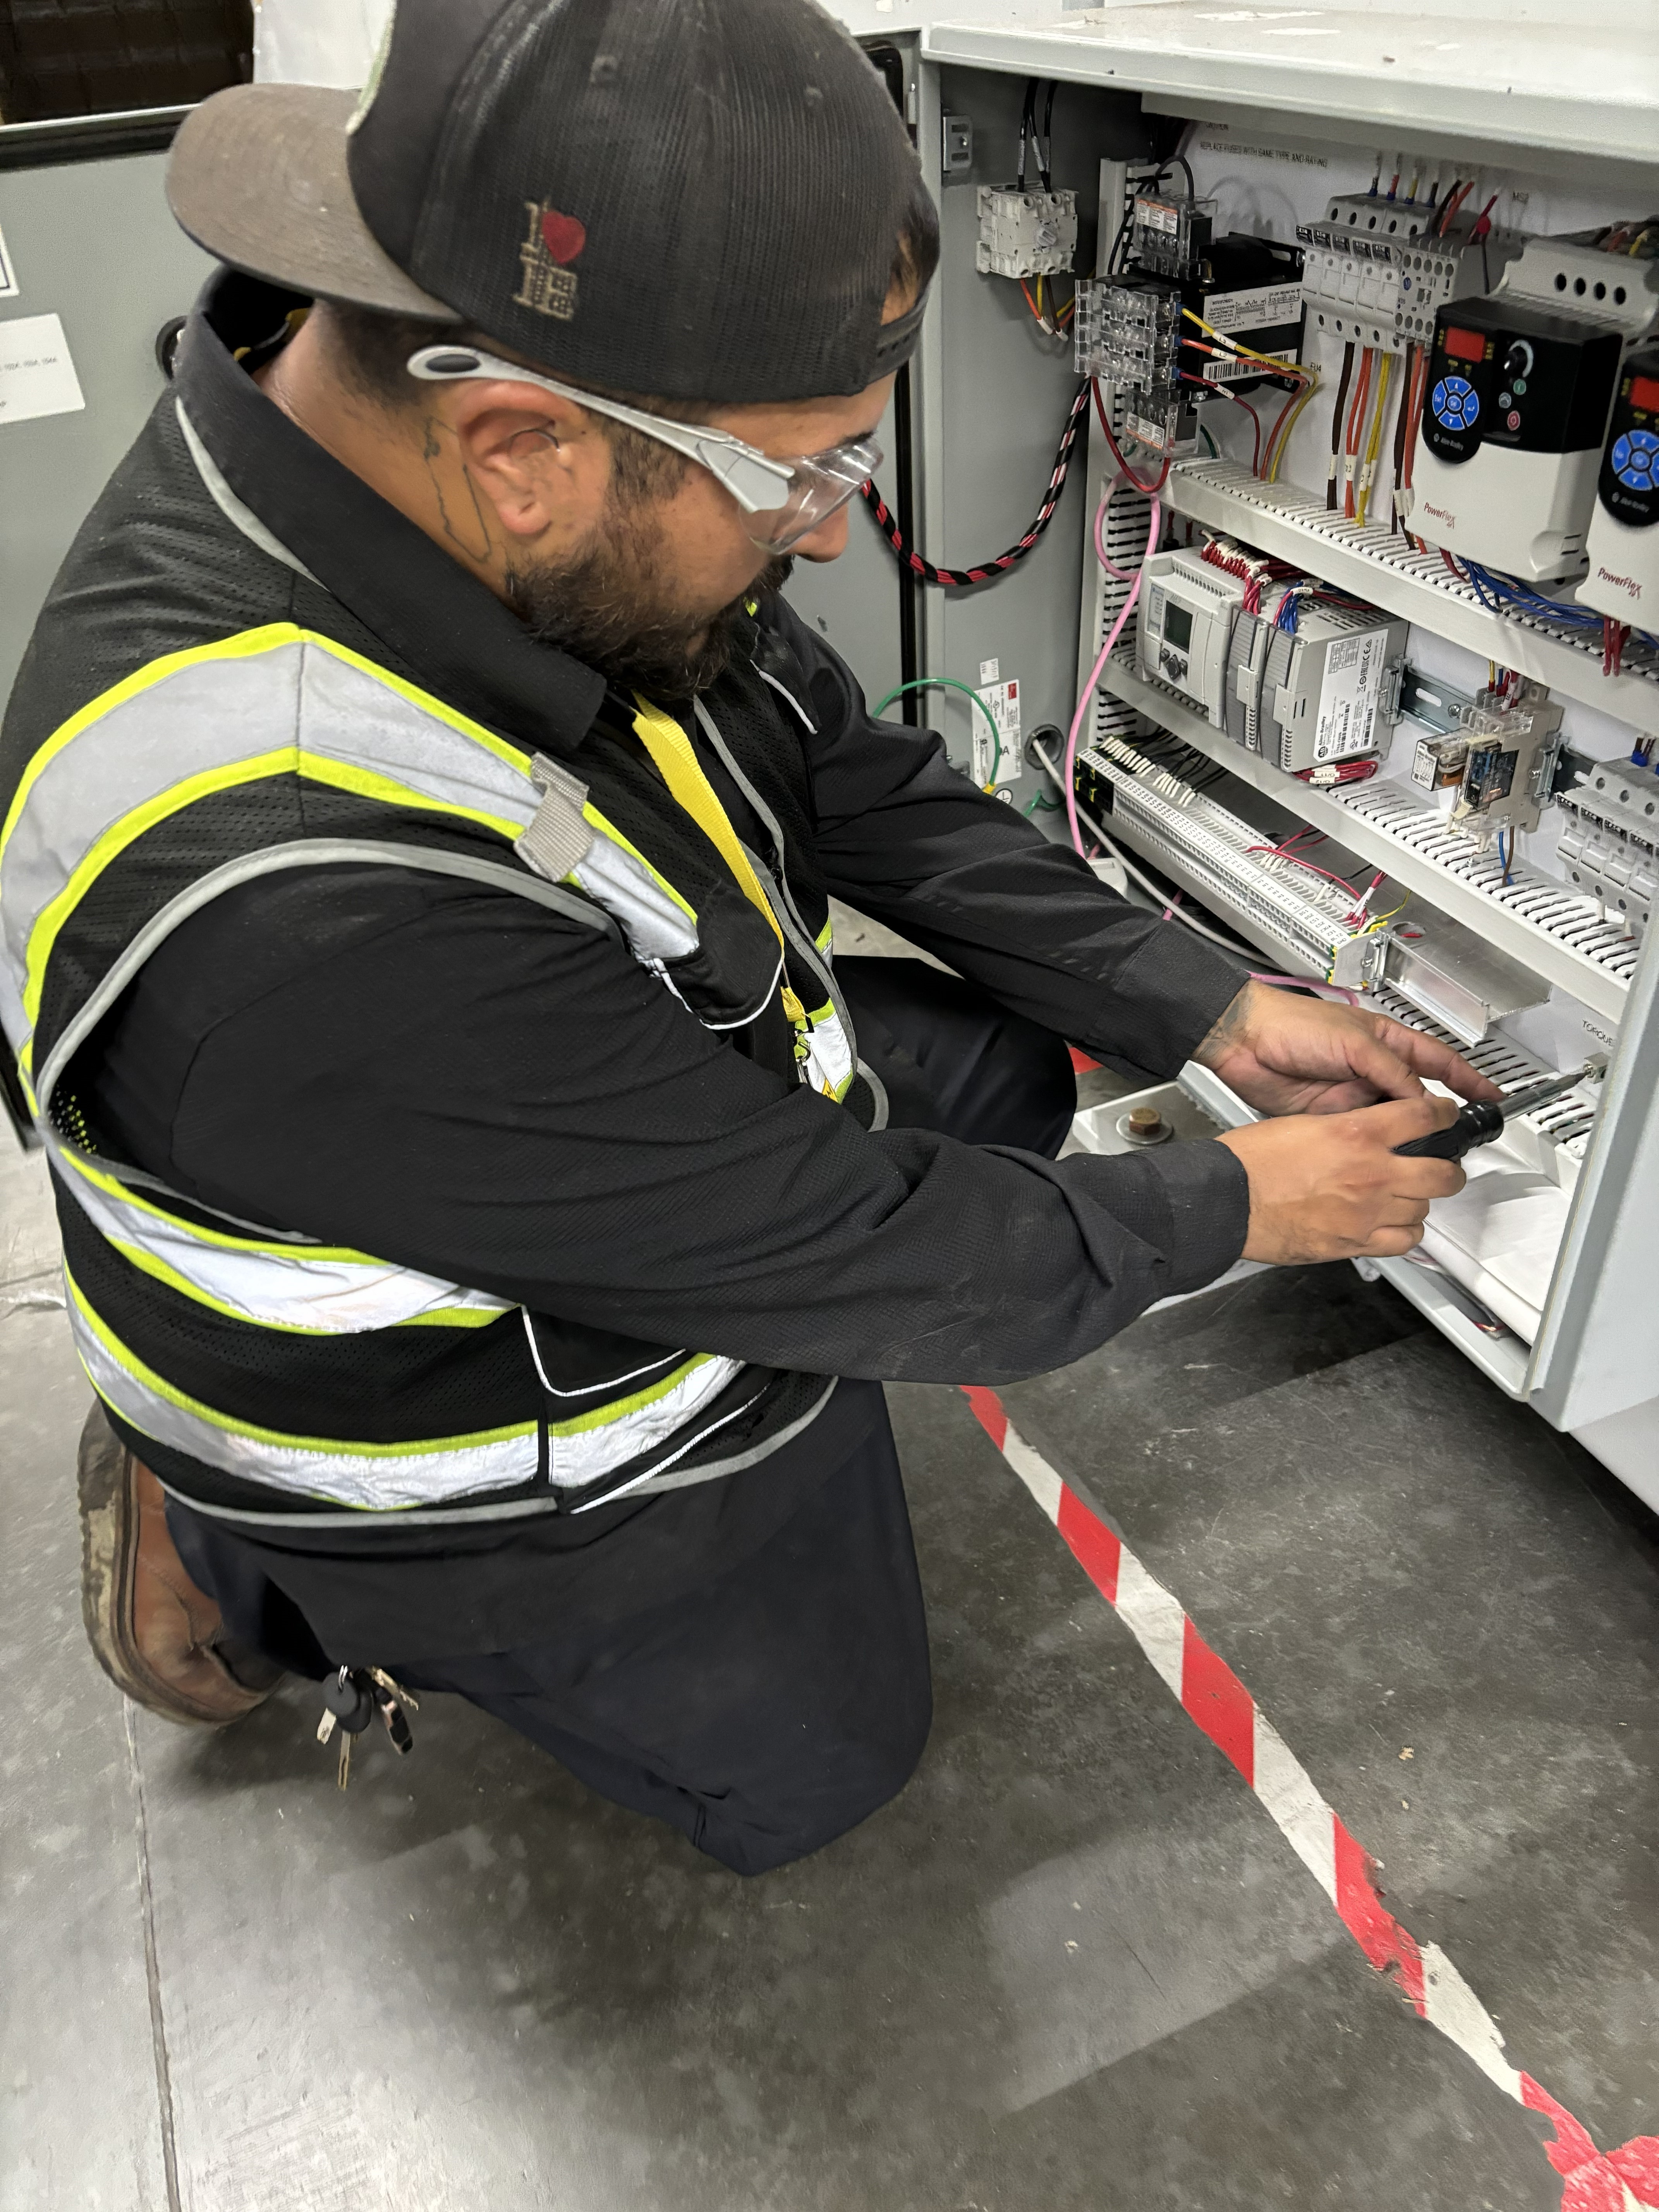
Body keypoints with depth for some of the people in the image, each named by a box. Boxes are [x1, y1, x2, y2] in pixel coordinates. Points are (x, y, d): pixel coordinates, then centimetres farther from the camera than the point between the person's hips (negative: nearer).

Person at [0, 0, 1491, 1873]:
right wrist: (1229, 1209, -15)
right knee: (809, 1772, 17)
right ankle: (260, 1563, 18)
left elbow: (866, 783, -4)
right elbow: (847, 1261, -31)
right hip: (522, 1456, -5)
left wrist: (1212, 1012, -5)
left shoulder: (581, 514, -18)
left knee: (1015, 1059, 15)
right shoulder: (296, 905, -43)